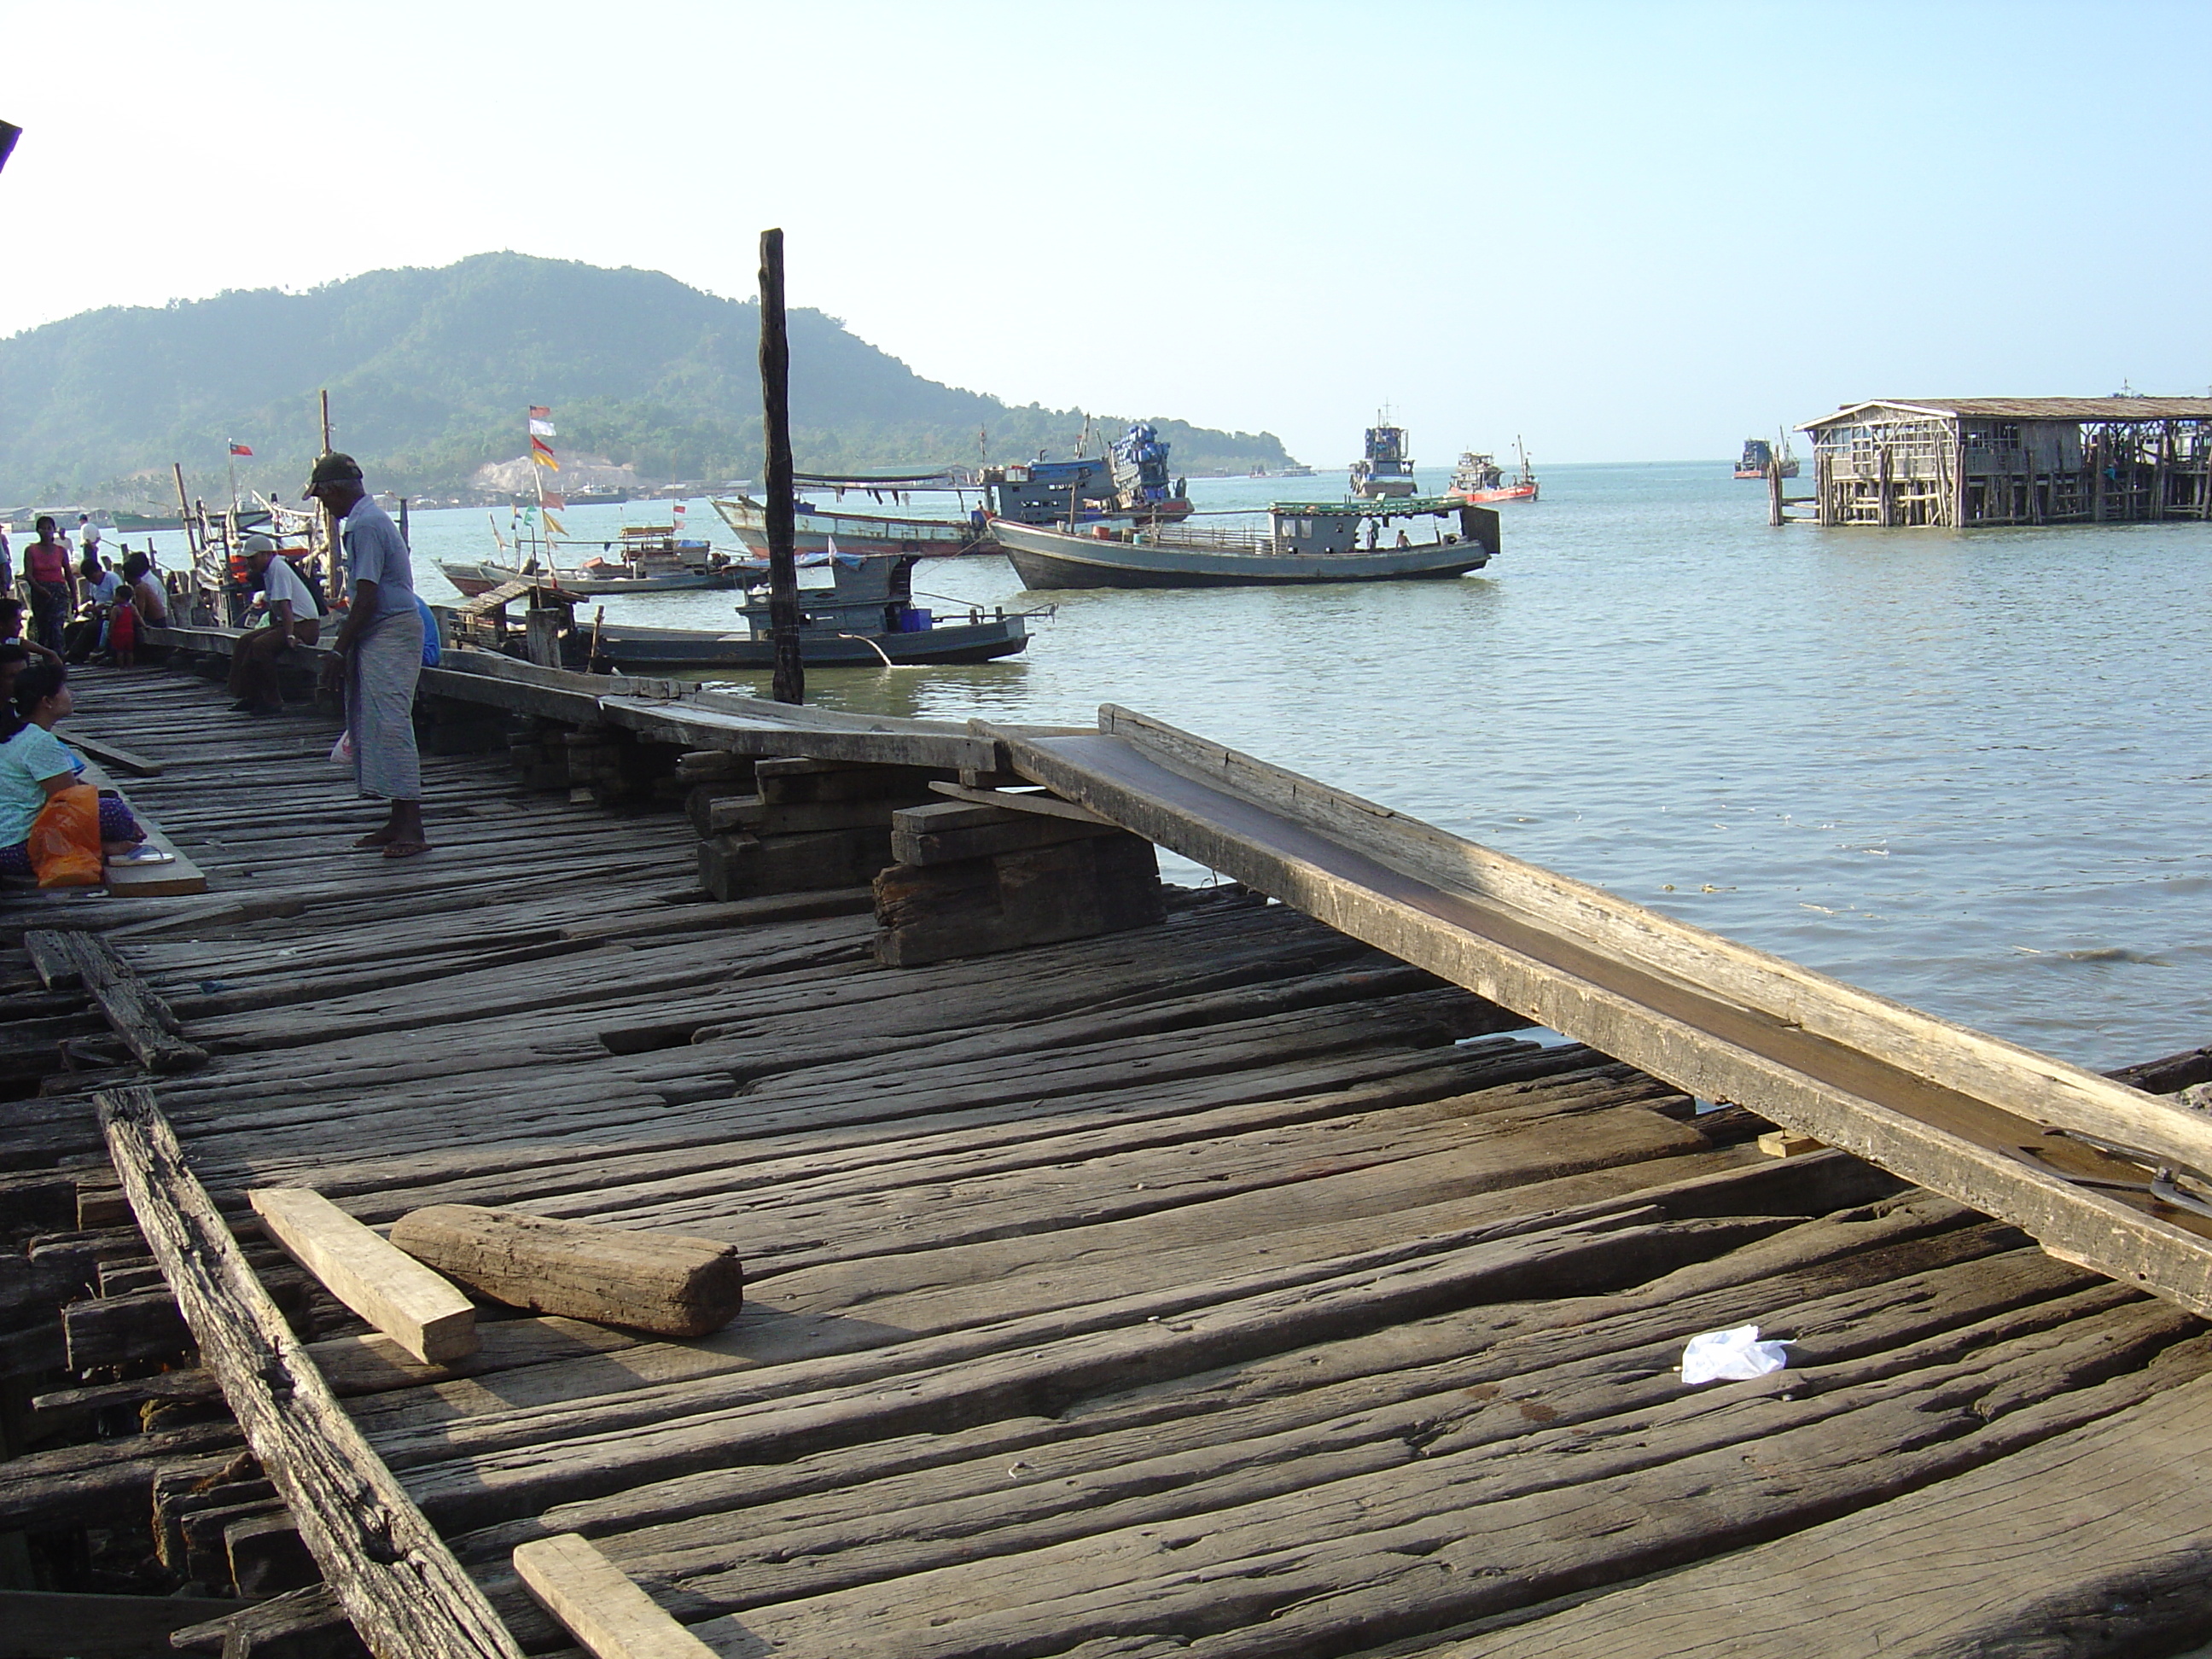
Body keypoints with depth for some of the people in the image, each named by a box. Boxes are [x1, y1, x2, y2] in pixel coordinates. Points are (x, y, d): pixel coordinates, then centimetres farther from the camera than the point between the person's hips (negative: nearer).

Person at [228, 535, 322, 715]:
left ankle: (272, 702, -19)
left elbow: (284, 605, -24)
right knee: (245, 641, 8)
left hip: (305, 626, -11)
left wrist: (289, 636, -29)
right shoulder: (268, 570, 15)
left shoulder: (278, 568, -16)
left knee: (260, 645, -26)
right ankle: (251, 697, 10)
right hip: (288, 623, 11)